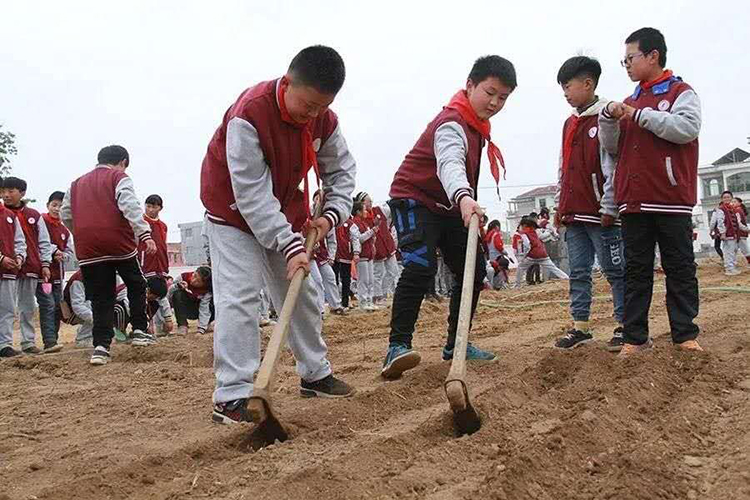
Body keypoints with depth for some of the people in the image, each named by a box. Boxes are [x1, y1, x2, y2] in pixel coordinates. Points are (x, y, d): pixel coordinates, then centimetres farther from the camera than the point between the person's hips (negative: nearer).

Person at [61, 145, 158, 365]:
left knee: (101, 298, 7)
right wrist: (145, 234, -20)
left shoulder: (77, 183, 20)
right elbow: (130, 207, -12)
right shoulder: (119, 177, 4)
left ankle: (101, 347, -1)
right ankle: (139, 331, 12)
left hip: (88, 249, 4)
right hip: (119, 243, -4)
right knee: (136, 285, 17)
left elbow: (65, 215, 19)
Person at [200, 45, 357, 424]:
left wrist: (331, 214, -15)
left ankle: (315, 374, 25)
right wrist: (290, 246, -36)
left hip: (285, 212, 6)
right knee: (238, 296, -16)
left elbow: (341, 170, 2)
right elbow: (252, 195, -33)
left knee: (301, 292, 10)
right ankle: (232, 396, -11)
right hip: (233, 211, -6)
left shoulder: (324, 120, -13)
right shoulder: (248, 115, -32)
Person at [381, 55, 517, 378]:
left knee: (473, 270, 7)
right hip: (414, 199, -9)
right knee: (421, 266, -28)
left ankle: (456, 345, 18)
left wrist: (466, 203, 24)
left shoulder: (478, 123, 6)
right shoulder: (452, 123, -25)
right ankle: (398, 346, -28)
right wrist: (464, 197, -66)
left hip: (451, 204, 9)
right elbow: (450, 164, -46)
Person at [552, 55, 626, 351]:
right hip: (573, 214, 8)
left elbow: (613, 166, -13)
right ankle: (580, 327, 14)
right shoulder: (569, 124, 17)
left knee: (615, 271, 1)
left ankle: (624, 326, 9)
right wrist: (559, 205, 17)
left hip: (600, 213, -8)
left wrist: (609, 208, -15)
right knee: (578, 273, 9)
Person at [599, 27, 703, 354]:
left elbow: (687, 128, -16)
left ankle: (685, 335, 7)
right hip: (633, 201, 5)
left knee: (680, 268, 1)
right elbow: (612, 147, 16)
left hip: (671, 198, -5)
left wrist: (641, 114, -13)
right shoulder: (630, 102, 19)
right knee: (636, 270, 5)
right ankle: (635, 337, 9)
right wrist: (609, 118, -1)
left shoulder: (680, 92, 3)